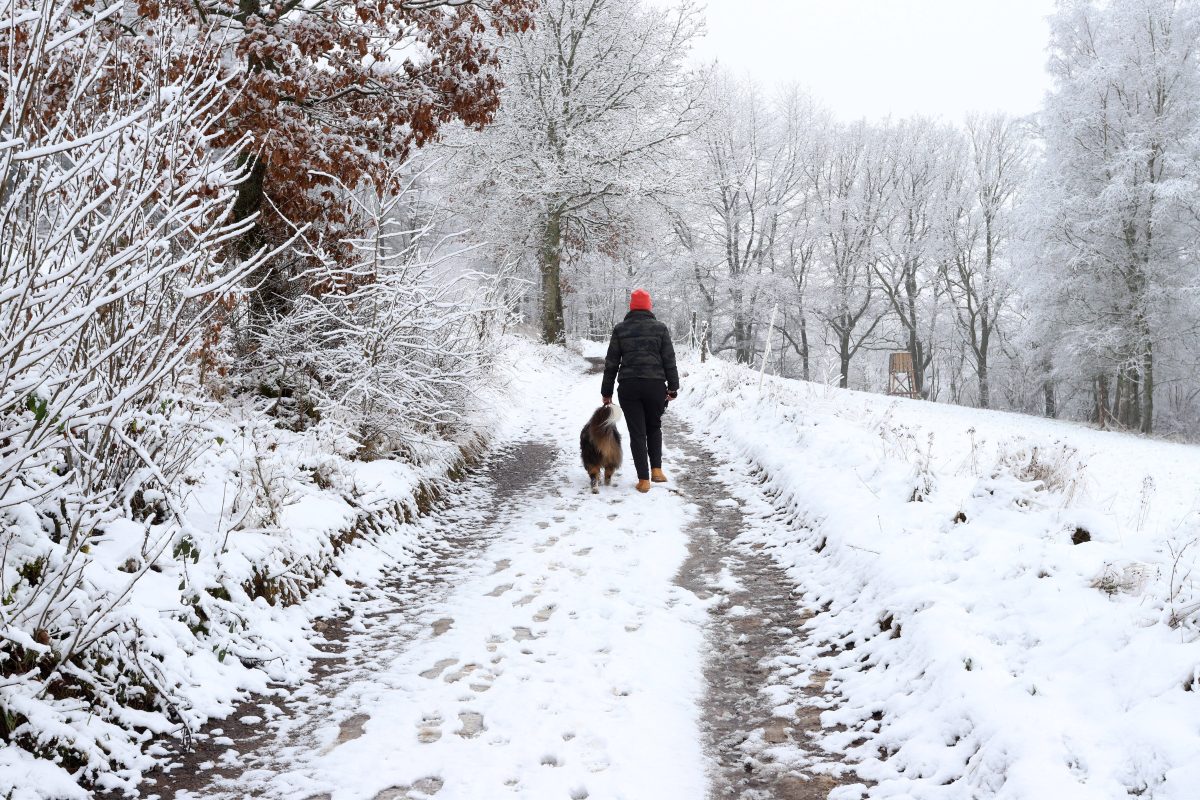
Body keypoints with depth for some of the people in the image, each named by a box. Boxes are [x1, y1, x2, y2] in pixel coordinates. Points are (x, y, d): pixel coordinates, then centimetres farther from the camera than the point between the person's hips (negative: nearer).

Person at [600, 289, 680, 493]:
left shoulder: (620, 329, 4)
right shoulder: (660, 328, 2)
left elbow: (611, 363, 5)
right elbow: (669, 361, 1)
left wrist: (606, 391, 10)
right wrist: (673, 387, 9)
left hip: (628, 387, 0)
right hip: (656, 385, 0)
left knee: (637, 432, 4)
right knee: (654, 427, 21)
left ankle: (643, 479, 2)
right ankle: (656, 469, 11)